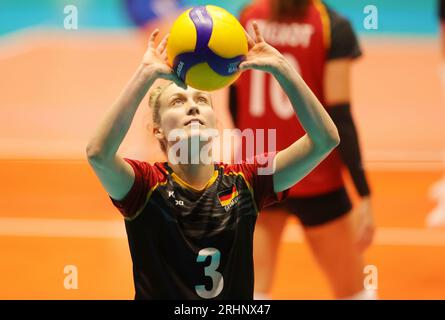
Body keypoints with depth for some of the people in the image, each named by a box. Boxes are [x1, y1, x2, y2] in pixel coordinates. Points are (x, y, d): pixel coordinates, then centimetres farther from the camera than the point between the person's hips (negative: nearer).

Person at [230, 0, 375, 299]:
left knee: (252, 289, 2)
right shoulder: (334, 27, -13)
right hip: (314, 181, -3)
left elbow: (234, 103, 10)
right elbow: (340, 116, -17)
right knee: (353, 293, 13)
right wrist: (365, 195, -14)